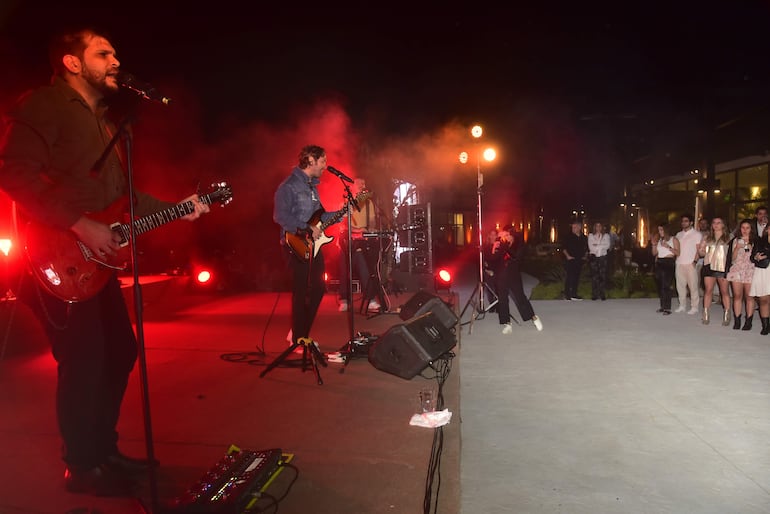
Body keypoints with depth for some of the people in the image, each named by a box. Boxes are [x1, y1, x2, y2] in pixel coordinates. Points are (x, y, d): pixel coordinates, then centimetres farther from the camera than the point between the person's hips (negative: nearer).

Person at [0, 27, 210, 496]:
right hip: (58, 262, -9)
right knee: (84, 362, -4)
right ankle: (83, 467, 15)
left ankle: (104, 449, 29)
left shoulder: (103, 119, 20)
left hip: (96, 258, 9)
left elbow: (121, 195, 20)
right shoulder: (42, 106, -7)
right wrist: (79, 225, -24)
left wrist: (176, 209, 11)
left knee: (120, 351, 13)